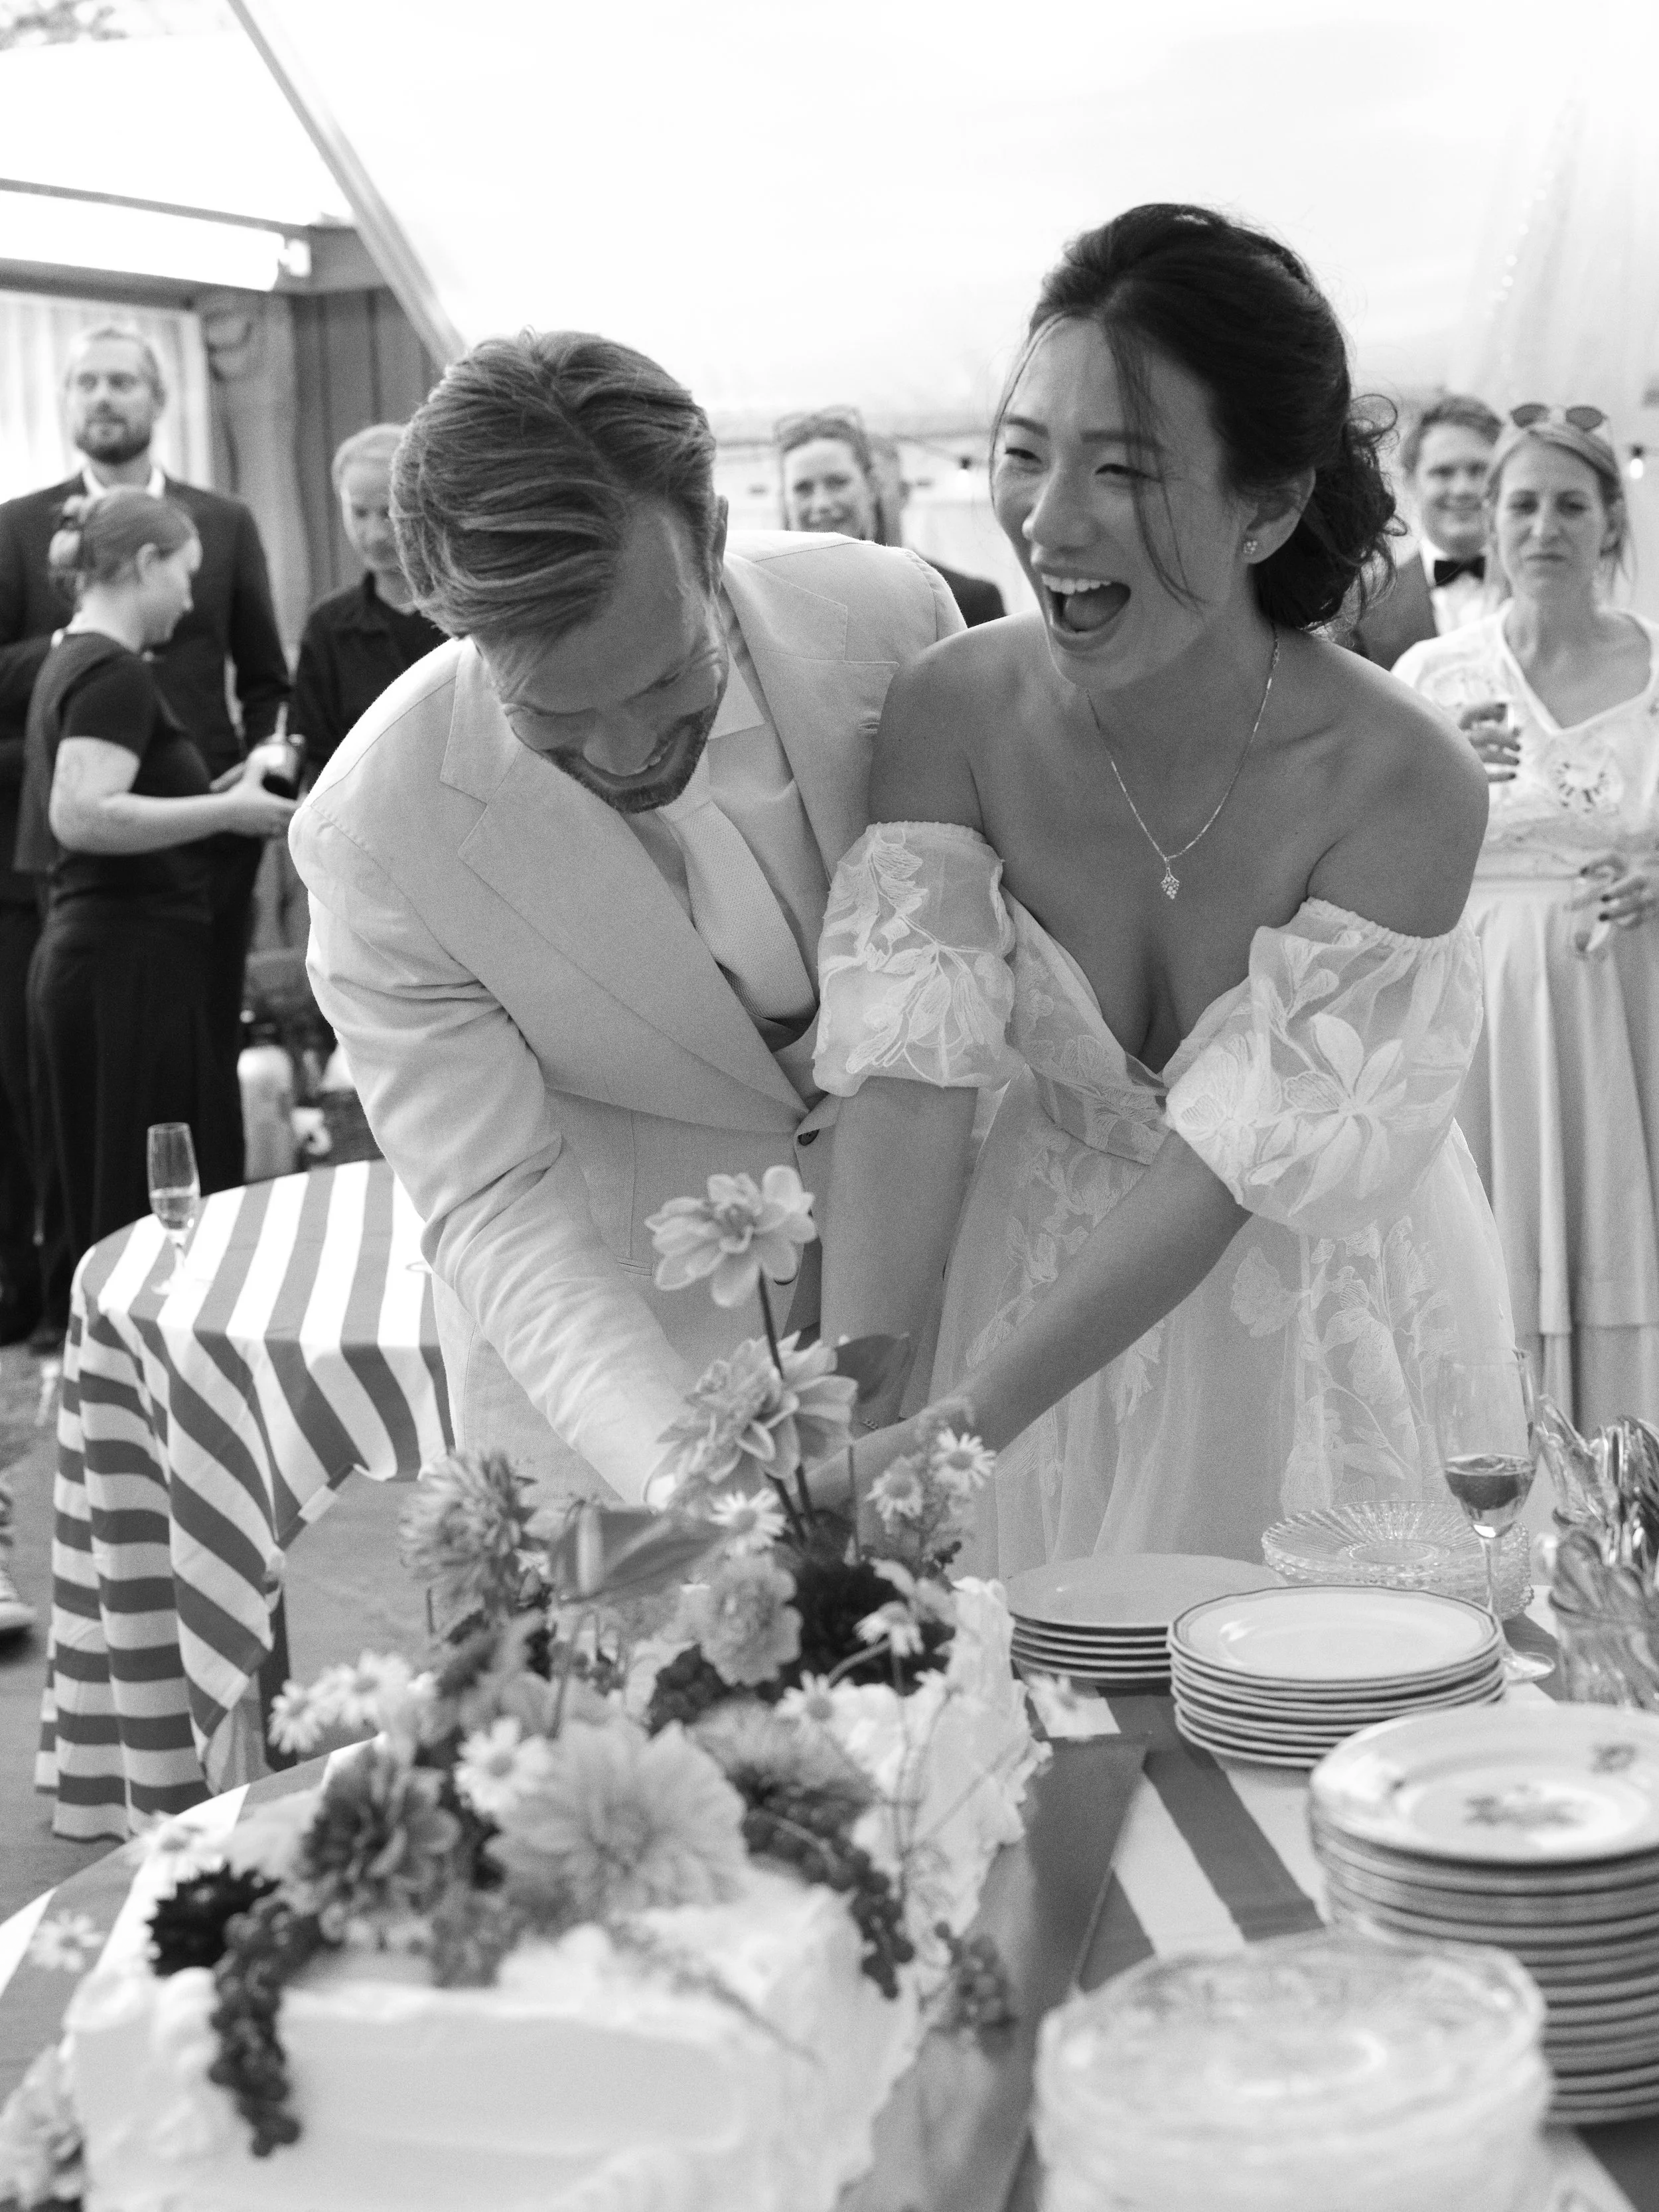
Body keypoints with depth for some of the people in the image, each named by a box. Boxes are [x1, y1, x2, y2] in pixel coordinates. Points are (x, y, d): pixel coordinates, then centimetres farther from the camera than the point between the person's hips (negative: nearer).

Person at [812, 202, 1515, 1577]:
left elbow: (1236, 1161, -26)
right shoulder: (951, 715, -17)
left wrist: (954, 1429, -32)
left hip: (1309, 1321, -2)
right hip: (1045, 1280, 2)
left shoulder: (1403, 791, -24)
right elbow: (911, 1078, -22)